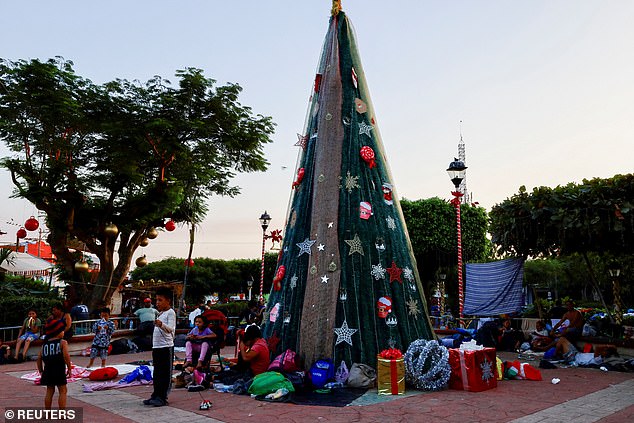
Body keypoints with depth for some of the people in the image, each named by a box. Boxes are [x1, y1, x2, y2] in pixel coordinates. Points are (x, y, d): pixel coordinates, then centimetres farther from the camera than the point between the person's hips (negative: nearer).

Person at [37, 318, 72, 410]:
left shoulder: (45, 344, 10)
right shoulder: (63, 342, -6)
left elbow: (39, 359, 9)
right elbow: (66, 356, -17)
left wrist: (41, 371, 18)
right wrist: (69, 368, -9)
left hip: (47, 370, 5)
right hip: (59, 370, -5)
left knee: (49, 392, 15)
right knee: (62, 391, 2)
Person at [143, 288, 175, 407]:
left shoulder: (170, 313, -9)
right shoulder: (160, 313, 19)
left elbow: (171, 329, -22)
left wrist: (161, 324, -41)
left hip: (166, 347, -9)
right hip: (156, 347, 9)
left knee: (165, 373, -4)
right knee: (157, 373, 13)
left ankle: (162, 397, 0)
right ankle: (156, 395, 21)